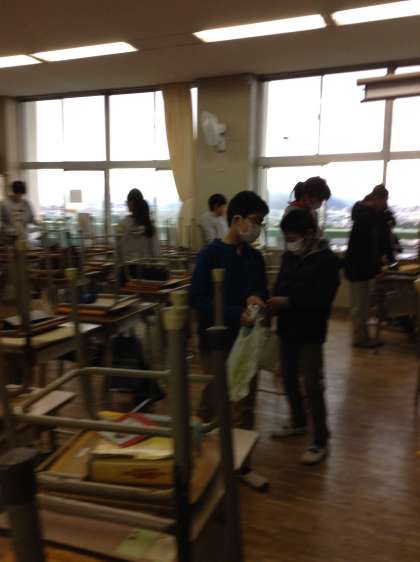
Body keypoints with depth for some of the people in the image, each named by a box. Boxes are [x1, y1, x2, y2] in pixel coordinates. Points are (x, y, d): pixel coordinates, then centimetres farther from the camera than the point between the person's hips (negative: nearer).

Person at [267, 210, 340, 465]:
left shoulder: (327, 260, -13)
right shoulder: (289, 257, 6)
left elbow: (322, 299, -21)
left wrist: (288, 302, -27)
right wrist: (273, 304, -9)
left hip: (310, 333, -7)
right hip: (288, 330, 7)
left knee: (313, 386, -2)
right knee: (289, 379, 18)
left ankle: (321, 442, 11)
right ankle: (299, 422, 39)